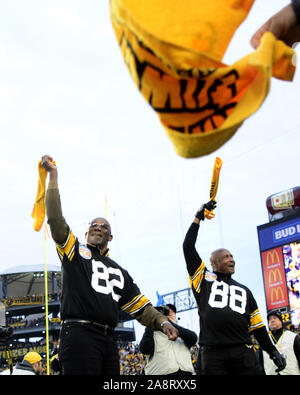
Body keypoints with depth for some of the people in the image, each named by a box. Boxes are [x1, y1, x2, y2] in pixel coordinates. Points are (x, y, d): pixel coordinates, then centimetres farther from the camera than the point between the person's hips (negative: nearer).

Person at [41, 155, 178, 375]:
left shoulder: (119, 272, 27)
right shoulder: (75, 252, 13)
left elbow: (140, 306, 21)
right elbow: (56, 220, -1)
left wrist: (162, 322, 1)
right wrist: (53, 175, -2)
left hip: (108, 339, 6)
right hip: (79, 335, -6)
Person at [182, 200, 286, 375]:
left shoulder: (244, 291, 25)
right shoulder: (204, 279, 14)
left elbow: (257, 325, 22)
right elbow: (188, 248, 7)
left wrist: (273, 352, 13)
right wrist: (198, 218, 10)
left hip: (243, 353, 3)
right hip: (213, 353, -3)